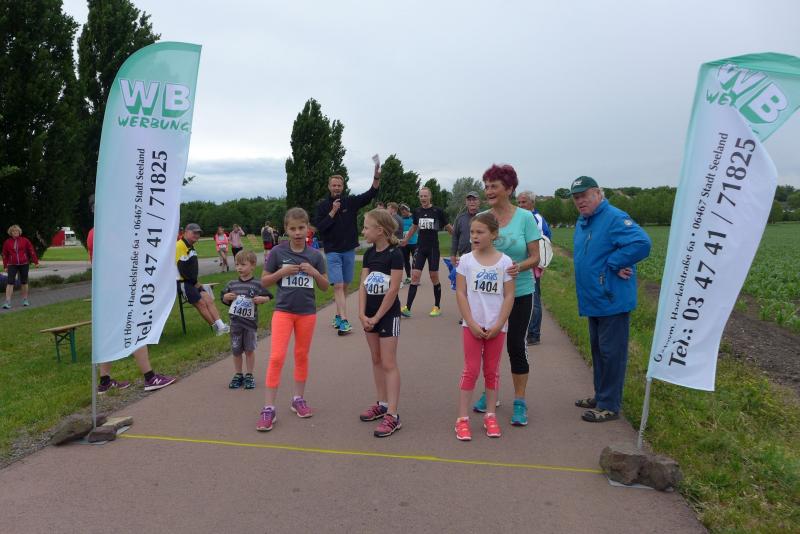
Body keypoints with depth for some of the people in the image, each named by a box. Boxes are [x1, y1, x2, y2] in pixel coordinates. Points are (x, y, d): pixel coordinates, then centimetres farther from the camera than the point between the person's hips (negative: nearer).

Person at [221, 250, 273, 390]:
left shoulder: (257, 284, -6)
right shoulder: (231, 284, 4)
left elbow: (267, 297, 1)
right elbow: (224, 300, 13)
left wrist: (261, 299, -19)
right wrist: (226, 297, -8)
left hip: (250, 322, -3)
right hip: (235, 322, 3)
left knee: (249, 349, 5)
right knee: (236, 350, 10)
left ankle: (249, 376, 18)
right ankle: (238, 375, 24)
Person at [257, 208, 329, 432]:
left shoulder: (315, 255, 0)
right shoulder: (278, 252, -5)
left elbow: (325, 287, 4)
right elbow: (264, 281, -1)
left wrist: (314, 272, -13)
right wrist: (282, 272, -16)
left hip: (307, 312, 2)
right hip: (283, 310, -2)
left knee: (302, 355, 14)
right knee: (276, 357, -9)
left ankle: (298, 399, 29)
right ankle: (268, 409, -3)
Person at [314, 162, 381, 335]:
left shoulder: (351, 201, 1)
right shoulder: (322, 205, -1)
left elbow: (371, 194, -10)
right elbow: (319, 227, -9)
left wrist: (377, 177, -26)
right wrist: (333, 212, -17)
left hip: (349, 250, 3)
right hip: (332, 251, -2)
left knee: (345, 285, 10)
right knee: (338, 286, -10)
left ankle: (338, 316, 24)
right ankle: (344, 321, -15)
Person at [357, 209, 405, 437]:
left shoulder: (394, 254, -15)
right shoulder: (369, 253, 5)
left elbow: (393, 290, -18)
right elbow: (363, 285, 3)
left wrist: (377, 317, -14)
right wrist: (362, 314, -7)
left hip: (388, 314, -7)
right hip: (370, 314, 7)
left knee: (388, 364, -6)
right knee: (376, 360, 14)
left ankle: (392, 415, -3)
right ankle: (382, 404, 27)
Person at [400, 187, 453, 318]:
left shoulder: (438, 211, -6)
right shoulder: (417, 211, 5)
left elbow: (448, 227, 2)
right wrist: (406, 240, 28)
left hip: (433, 248, -3)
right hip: (420, 248, 3)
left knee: (434, 276, 3)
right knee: (415, 275, -4)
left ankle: (437, 307, 17)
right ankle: (407, 307, -6)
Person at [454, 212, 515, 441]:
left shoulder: (504, 261, -4)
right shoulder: (466, 260, -4)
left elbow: (509, 296, -4)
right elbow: (460, 293, -5)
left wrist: (498, 325, -10)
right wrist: (472, 323, -11)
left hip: (496, 327, 1)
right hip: (472, 325, 0)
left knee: (492, 370, 12)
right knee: (471, 370, 3)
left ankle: (490, 416, 24)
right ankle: (462, 418, 10)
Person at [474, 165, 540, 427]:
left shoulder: (525, 217, -8)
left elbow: (535, 257, -7)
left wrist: (519, 267, -26)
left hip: (519, 293, -2)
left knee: (516, 346, 2)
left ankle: (520, 402, 17)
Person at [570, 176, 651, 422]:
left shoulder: (614, 218, -17)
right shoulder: (581, 223, 13)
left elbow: (641, 243, -30)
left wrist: (612, 264, -23)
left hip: (612, 299, -10)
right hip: (593, 300, 10)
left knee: (611, 352, -1)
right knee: (598, 349, 18)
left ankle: (609, 405, 8)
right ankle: (600, 396, 32)